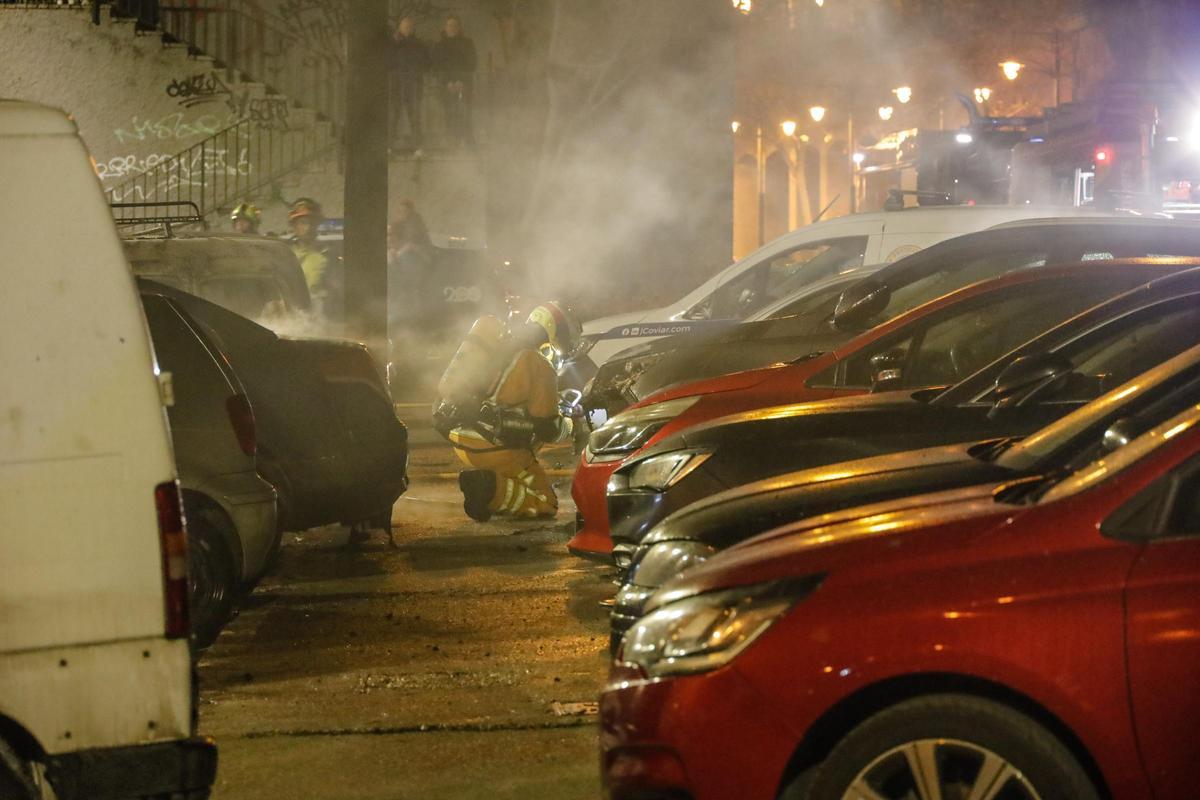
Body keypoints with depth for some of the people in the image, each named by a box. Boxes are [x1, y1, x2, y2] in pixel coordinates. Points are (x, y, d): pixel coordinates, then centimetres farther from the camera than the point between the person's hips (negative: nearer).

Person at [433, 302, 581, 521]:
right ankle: (491, 488, -20)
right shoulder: (540, 369, -13)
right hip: (494, 448, -8)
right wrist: (567, 427, 14)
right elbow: (547, 428, -10)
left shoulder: (492, 340, 9)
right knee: (546, 505, 3)